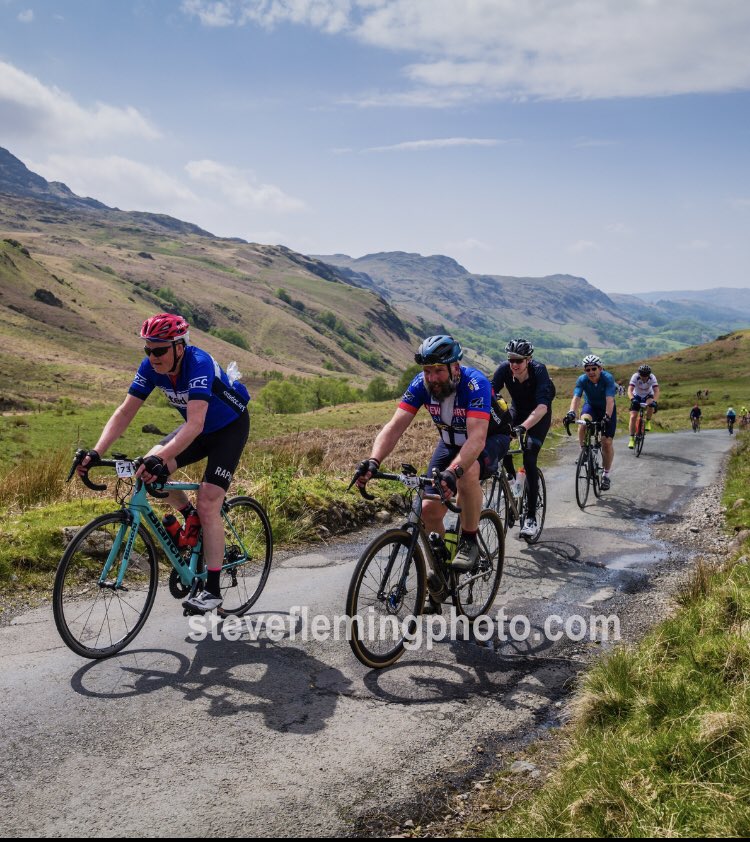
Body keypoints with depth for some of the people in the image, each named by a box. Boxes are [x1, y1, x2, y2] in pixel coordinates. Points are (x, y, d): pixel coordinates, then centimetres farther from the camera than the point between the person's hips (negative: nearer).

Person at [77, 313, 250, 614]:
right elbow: (125, 412, -16)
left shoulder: (199, 364, -35)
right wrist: (96, 453, -29)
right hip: (198, 427, 6)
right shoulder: (150, 367, -16)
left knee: (208, 505, -15)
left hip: (230, 427, -6)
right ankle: (190, 516, 10)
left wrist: (160, 459, -57)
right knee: (148, 468, -17)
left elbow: (195, 425, -45)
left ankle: (212, 589, -5)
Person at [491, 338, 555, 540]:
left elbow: (542, 406, -42)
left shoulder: (539, 371, -31)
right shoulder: (504, 369, -22)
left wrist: (523, 427, -57)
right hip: (517, 411, 4)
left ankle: (531, 517, -16)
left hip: (539, 416, -4)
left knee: (529, 458, -21)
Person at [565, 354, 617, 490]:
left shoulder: (608, 378, -28)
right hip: (591, 406, 1)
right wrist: (571, 412, -52)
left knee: (607, 442, -7)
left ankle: (606, 475, 10)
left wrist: (607, 416, -52)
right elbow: (576, 398, -34)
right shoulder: (582, 380, -22)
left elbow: (610, 399, -38)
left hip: (607, 409, -1)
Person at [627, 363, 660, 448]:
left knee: (651, 405, -35)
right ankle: (632, 439, -4)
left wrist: (654, 401, -53)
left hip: (648, 395, 0)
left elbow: (656, 391, -35)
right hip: (637, 396, 0)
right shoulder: (635, 377, -29)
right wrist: (632, 399, -57)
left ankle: (648, 421, -8)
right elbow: (630, 390, -38)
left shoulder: (652, 377, -27)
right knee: (633, 417, -13)